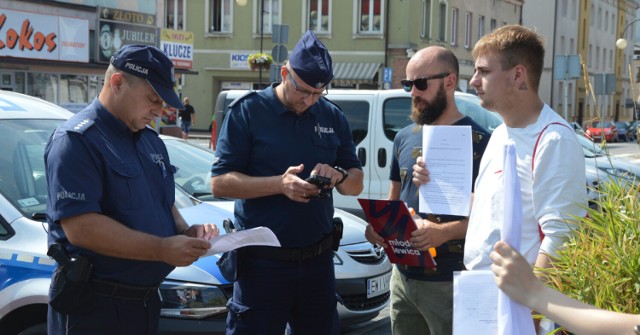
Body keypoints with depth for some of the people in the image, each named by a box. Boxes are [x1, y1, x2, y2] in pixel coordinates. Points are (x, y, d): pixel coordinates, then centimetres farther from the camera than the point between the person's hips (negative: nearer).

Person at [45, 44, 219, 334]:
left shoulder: (151, 141, 13)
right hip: (94, 309, -8)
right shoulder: (77, 140, -15)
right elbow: (80, 228, -25)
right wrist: (163, 249, -26)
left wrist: (186, 232, 1)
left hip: (146, 299, 8)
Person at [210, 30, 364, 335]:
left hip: (318, 260, 4)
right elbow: (220, 182, -11)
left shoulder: (333, 117, 8)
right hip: (263, 262, -4)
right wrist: (280, 184, -24)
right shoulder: (247, 111, -5)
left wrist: (339, 175, -11)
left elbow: (356, 185, 12)